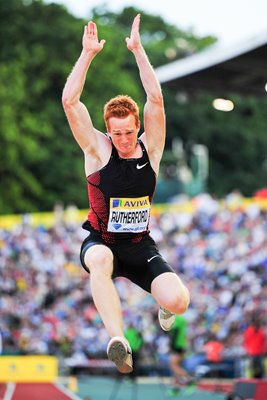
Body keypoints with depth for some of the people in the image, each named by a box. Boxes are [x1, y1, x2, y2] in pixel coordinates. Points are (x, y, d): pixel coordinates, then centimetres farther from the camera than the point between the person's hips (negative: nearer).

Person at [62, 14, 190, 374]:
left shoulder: (150, 148, -2)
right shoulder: (98, 150, -6)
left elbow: (156, 99, -13)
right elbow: (70, 101, -16)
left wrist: (138, 50, -16)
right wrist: (88, 53, -20)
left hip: (141, 246, 2)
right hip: (101, 242, -2)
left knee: (178, 302, -20)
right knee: (100, 259, -41)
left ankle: (163, 303, 21)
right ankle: (117, 340, -50)